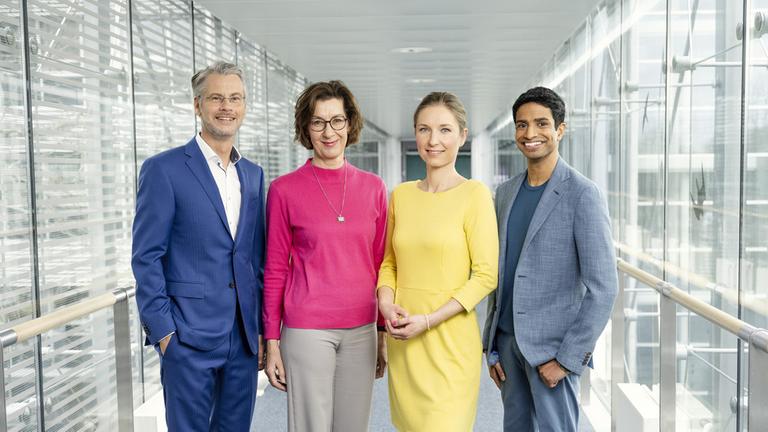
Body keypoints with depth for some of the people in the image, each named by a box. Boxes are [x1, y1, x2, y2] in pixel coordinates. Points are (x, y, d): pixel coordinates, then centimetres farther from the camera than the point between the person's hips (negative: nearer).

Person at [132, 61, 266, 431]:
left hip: (245, 340, 5)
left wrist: (262, 329, 10)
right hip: (189, 338, -5)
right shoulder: (163, 169, -6)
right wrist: (163, 331, -13)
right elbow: (146, 257, -8)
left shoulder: (253, 174, 11)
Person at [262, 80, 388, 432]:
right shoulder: (284, 190, -3)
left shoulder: (373, 188, 4)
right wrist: (272, 343, -2)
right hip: (307, 330, -3)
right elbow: (275, 270, 0)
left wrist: (384, 333, 8)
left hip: (361, 330, 3)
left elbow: (380, 264, 9)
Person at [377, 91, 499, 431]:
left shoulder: (474, 194, -8)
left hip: (450, 342, -4)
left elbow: (485, 276, -10)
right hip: (403, 342, 5)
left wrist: (428, 320, -15)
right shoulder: (400, 194, 7)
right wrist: (386, 304, -5)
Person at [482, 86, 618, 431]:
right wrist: (490, 345, 12)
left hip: (553, 349, -6)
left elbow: (602, 288, -13)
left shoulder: (582, 194, -10)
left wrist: (568, 358, -14)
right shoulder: (506, 193, 9)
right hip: (508, 341, 6)